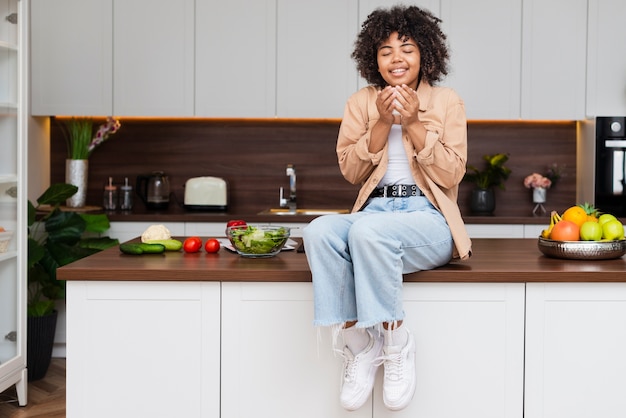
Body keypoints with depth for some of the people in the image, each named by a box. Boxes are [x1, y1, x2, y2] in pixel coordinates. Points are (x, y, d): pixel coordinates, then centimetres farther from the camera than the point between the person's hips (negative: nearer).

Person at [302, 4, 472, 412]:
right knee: (319, 231, -32)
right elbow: (351, 170, 5)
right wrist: (382, 122, -7)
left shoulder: (447, 102, 8)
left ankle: (396, 342, -19)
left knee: (367, 230, -37)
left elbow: (452, 174, -1)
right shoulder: (361, 102, 14)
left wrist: (415, 123, -10)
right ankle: (358, 342, -20)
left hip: (428, 218, -3)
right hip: (373, 211, 3)